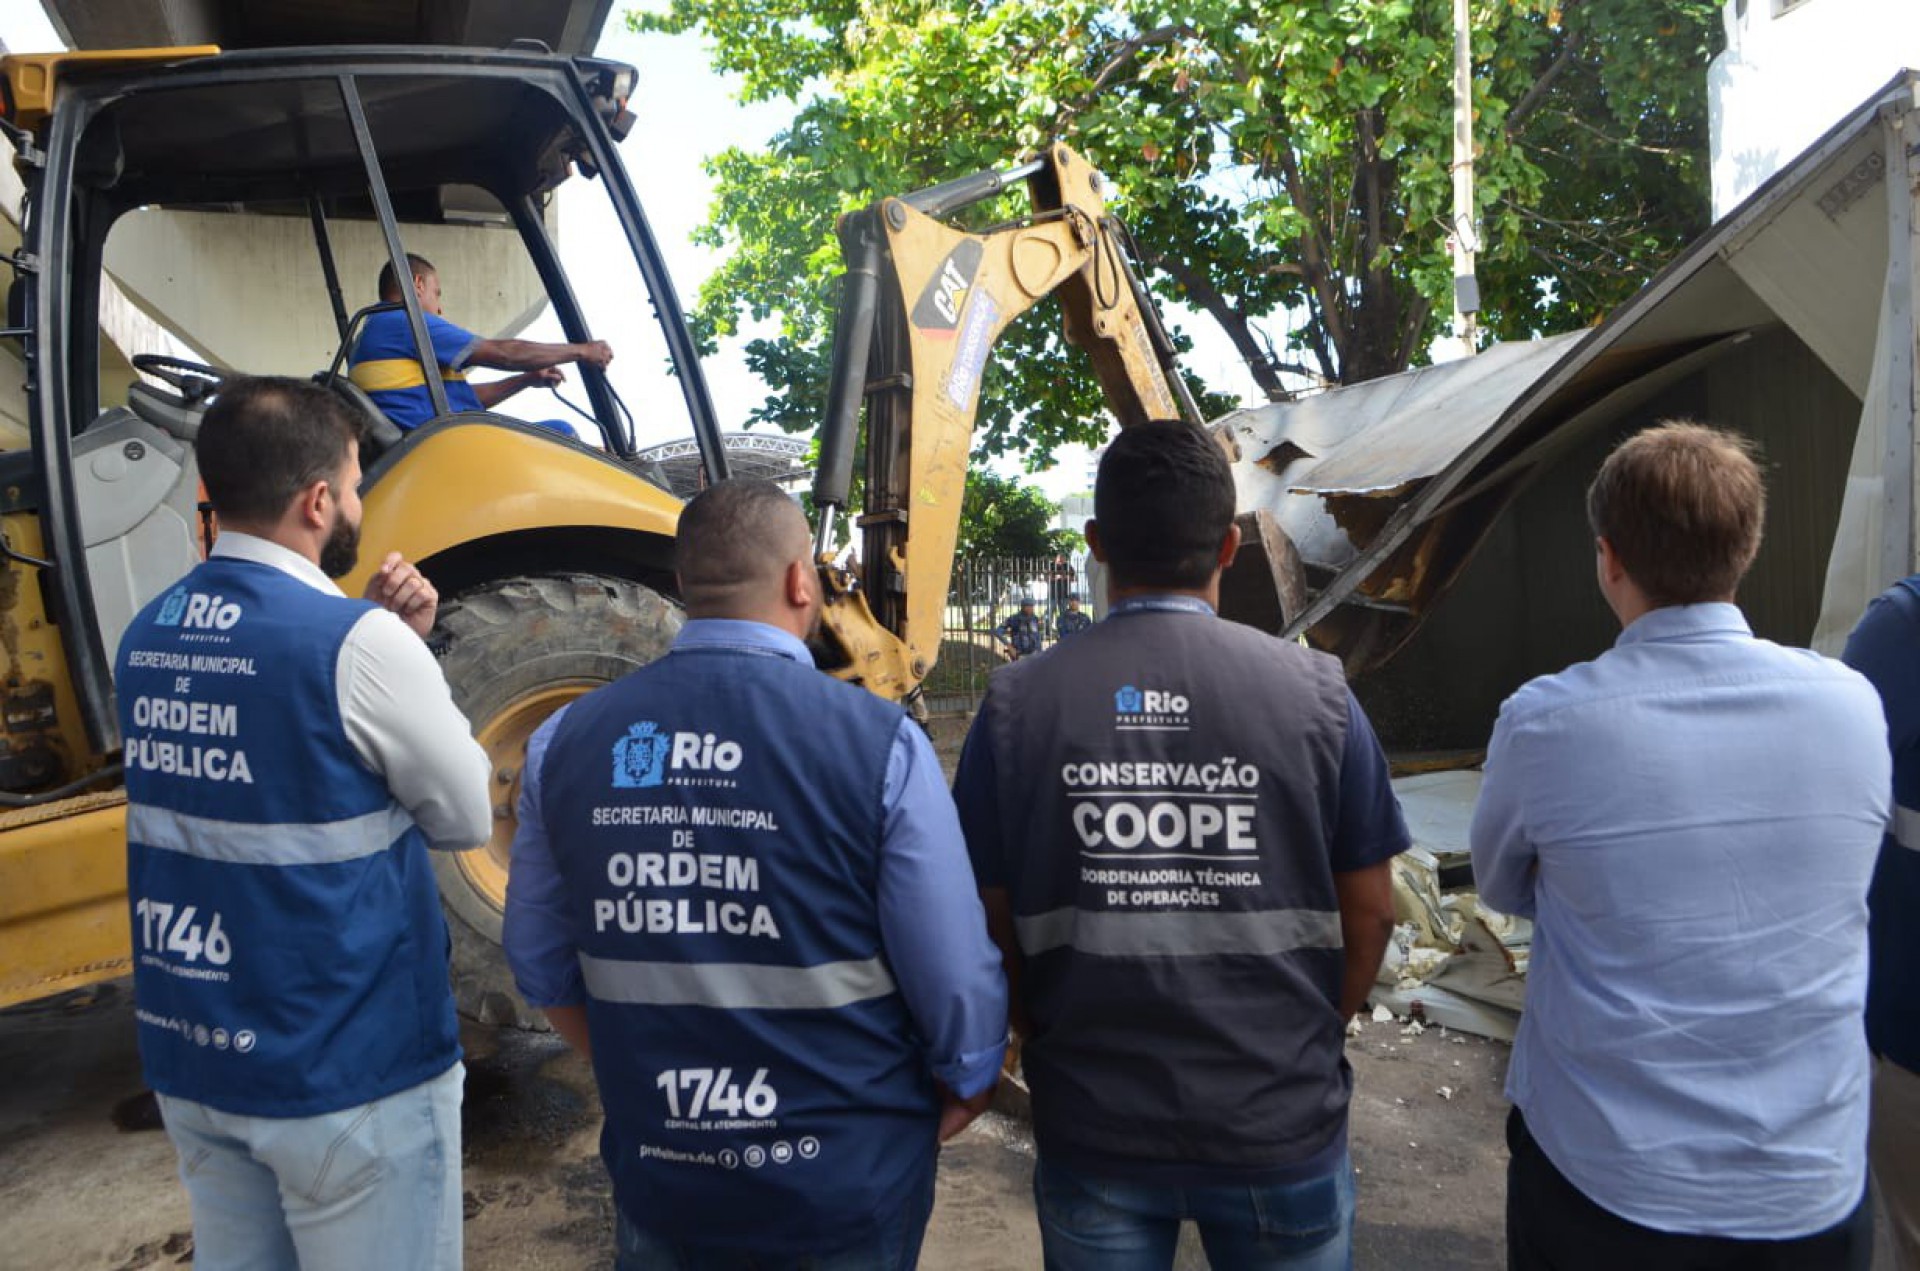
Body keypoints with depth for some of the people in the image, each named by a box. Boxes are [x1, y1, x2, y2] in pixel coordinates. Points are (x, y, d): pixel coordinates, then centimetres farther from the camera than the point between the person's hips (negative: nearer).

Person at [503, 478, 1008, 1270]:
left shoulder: (565, 741, -7)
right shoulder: (878, 743, -19)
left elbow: (543, 966, 3)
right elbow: (959, 988, -16)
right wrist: (963, 1096, 5)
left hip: (656, 1183, 3)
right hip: (847, 1190, -2)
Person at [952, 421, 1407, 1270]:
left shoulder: (1018, 704, -11)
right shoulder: (1314, 692, -12)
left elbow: (991, 922, -4)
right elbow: (1368, 911, -3)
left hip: (1091, 1126, 0)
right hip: (1281, 1123, 0)